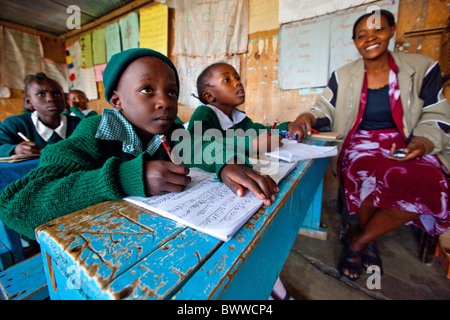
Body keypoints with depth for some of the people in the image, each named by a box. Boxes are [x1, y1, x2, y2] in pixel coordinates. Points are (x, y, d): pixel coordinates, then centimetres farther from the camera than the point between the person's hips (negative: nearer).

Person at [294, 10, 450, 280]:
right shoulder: (343, 75, 9)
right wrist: (310, 117, -17)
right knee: (368, 176, -36)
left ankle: (359, 241, -9)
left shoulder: (423, 68, 8)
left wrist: (423, 142, -14)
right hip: (360, 144, -1)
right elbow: (327, 110, 7)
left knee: (427, 185, -31)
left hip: (405, 145, 2)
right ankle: (370, 242, -4)